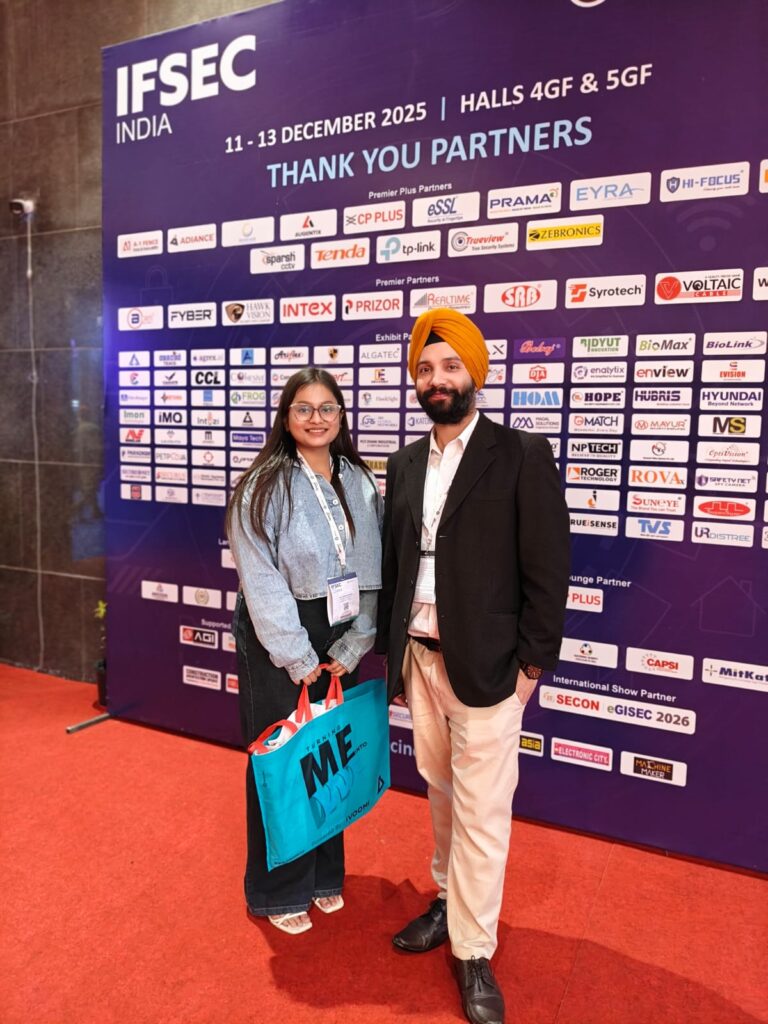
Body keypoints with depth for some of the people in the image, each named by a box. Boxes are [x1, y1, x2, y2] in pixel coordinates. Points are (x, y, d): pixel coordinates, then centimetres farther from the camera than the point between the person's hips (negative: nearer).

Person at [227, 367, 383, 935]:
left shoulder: (361, 484, 2)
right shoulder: (262, 487, -10)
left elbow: (371, 572, 1)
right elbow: (262, 583, -14)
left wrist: (350, 649, -5)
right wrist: (300, 661, -13)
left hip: (339, 641, 4)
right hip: (277, 643, -4)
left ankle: (325, 873, 37)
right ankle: (280, 890, 30)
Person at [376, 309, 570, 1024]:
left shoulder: (522, 455, -8)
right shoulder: (405, 464, 9)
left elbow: (547, 569, -9)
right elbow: (393, 564, 12)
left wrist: (531, 665, -10)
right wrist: (390, 648, 10)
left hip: (484, 665, -5)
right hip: (418, 657, 5)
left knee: (482, 811, 5)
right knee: (441, 793, 19)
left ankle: (474, 950, 24)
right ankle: (449, 900, 41)